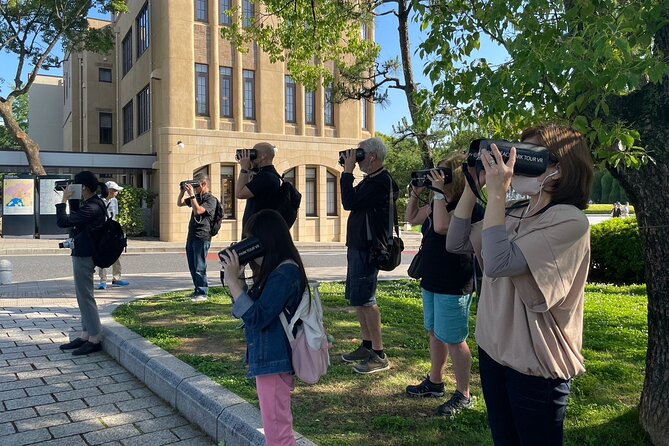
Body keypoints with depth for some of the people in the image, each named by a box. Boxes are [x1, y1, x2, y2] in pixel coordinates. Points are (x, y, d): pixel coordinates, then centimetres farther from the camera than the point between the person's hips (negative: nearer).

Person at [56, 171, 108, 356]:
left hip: (83, 256, -10)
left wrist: (64, 200, -12)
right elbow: (76, 216, 23)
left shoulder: (91, 208, -22)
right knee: (83, 296, 15)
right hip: (82, 254, 10)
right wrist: (72, 200, 11)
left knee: (85, 296, -3)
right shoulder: (93, 203, 9)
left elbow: (62, 222, -22)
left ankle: (94, 340, 5)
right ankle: (85, 335, 24)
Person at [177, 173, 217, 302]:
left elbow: (198, 211, -23)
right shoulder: (196, 197, 17)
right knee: (192, 267, 13)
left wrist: (192, 194, -20)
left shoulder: (211, 199, -9)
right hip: (191, 236, 9)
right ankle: (197, 291, 22)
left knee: (199, 267, -8)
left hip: (202, 237, -9)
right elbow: (179, 203, 23)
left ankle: (202, 294, -1)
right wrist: (182, 191, 8)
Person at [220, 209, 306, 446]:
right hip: (269, 358, 10)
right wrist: (234, 277, -1)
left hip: (274, 361, -10)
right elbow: (249, 306, 11)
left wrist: (233, 280, -21)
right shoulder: (277, 269, 8)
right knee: (279, 426, 21)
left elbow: (255, 317, -25)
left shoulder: (285, 273, -21)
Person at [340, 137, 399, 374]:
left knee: (365, 300, -7)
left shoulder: (380, 182, -17)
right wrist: (347, 173, 12)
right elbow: (351, 201, 20)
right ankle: (367, 346, 26)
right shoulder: (371, 180, 15)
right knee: (357, 299, 15)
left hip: (368, 249, -11)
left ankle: (379, 355, 1)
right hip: (358, 245, 11)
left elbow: (349, 202, -22)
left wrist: (348, 171, -14)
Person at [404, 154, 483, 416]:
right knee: (435, 333, 20)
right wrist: (416, 192, 6)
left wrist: (438, 191, -26)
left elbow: (442, 226, -33)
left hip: (454, 286, -10)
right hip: (432, 281, 10)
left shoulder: (469, 207, -18)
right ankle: (435, 382, 36)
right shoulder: (440, 204, 10)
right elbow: (412, 218, 20)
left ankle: (463, 395, 12)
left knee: (453, 340, -2)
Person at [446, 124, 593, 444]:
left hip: (535, 363, -7)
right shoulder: (514, 214, 4)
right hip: (493, 348, 7)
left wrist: (496, 193, -25)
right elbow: (456, 243, 3)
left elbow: (498, 264, -28)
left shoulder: (569, 220, -19)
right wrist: (472, 186, -3)